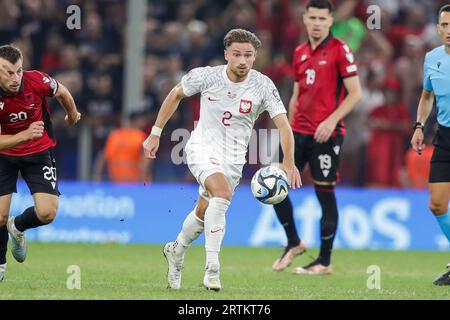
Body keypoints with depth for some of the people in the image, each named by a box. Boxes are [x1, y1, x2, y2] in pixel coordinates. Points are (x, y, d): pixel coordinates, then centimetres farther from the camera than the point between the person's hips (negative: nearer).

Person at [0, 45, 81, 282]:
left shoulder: (37, 81, -23)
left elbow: (62, 93, 1)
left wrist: (72, 116, 21)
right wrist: (26, 134, -40)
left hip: (39, 152, 1)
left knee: (47, 213, -14)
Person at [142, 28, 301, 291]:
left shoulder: (263, 86, -13)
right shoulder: (206, 76, -13)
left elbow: (283, 124, -18)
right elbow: (176, 94, 5)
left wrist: (289, 162, -33)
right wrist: (156, 133, 5)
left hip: (233, 158, 3)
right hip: (202, 148, -3)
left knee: (204, 214, 12)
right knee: (222, 193, -30)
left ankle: (177, 251, 45)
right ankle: (212, 267, -27)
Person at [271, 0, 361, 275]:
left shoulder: (340, 50, -7)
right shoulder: (300, 53, 13)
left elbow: (355, 93, -10)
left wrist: (332, 120, -20)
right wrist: (289, 126, 15)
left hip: (326, 135, -6)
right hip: (300, 132, 7)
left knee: (325, 194, -3)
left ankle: (325, 262, 5)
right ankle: (294, 242, 19)